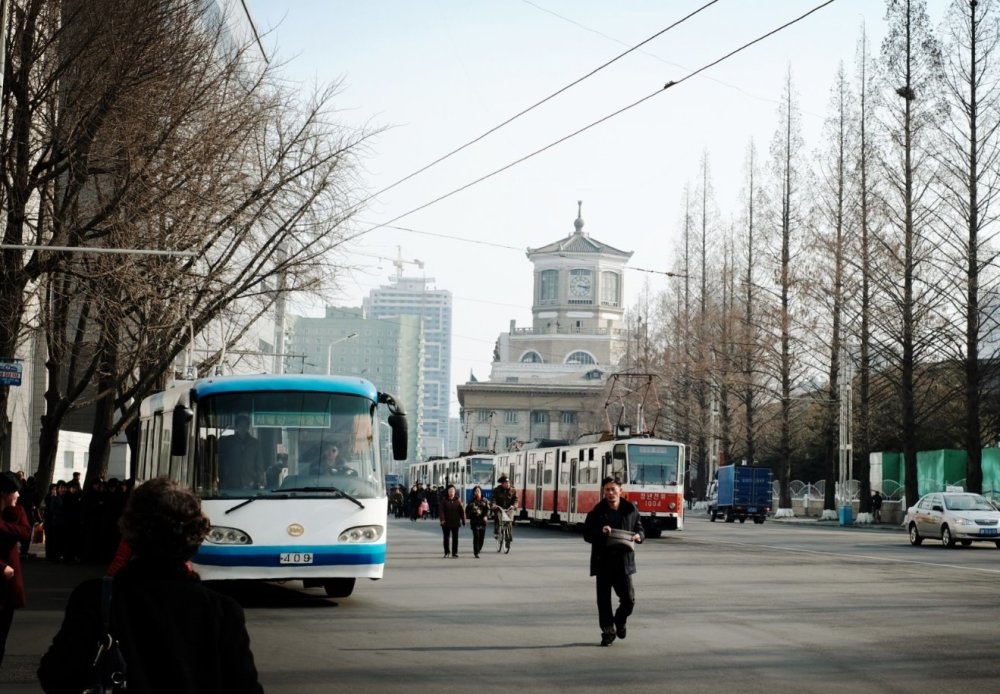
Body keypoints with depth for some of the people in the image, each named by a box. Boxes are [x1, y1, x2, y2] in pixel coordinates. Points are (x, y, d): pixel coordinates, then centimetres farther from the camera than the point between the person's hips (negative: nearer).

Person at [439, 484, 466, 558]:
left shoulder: (458, 500, 1)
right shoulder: (444, 500, -3)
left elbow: (461, 511, 2)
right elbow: (442, 510, -10)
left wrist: (463, 520, -1)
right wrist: (442, 519, -23)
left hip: (455, 523, 1)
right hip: (446, 523, -1)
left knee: (455, 538, 3)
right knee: (446, 538, 8)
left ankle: (455, 552, 10)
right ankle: (446, 552, 20)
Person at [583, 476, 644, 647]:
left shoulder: (631, 510, 3)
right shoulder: (597, 512, 0)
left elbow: (640, 529, 13)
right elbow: (586, 534, 1)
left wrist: (639, 536, -10)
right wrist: (600, 532, -18)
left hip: (623, 561, 1)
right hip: (603, 562, 0)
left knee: (629, 599, -1)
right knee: (604, 600, 3)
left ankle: (620, 621, 29)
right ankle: (608, 632, 16)